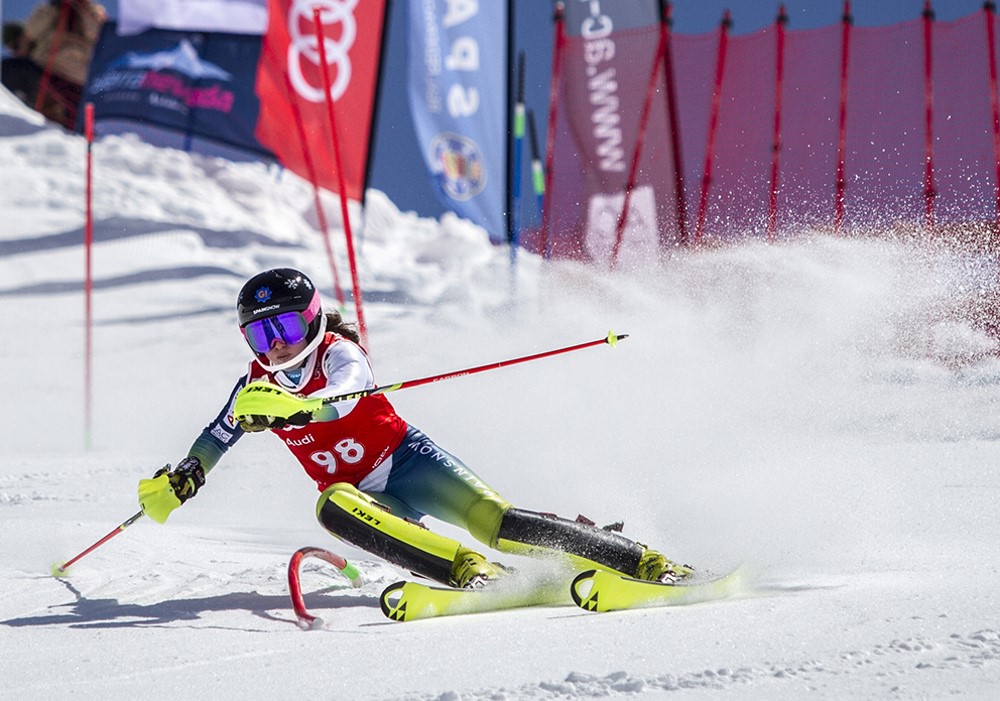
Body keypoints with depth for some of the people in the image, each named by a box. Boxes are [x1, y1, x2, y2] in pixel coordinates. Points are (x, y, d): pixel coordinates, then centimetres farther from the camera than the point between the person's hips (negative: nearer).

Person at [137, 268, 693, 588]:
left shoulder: (337, 352, -12)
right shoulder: (257, 385, 5)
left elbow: (340, 398, -34)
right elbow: (216, 437, 17)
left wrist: (293, 408, -55)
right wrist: (178, 482, -1)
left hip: (407, 460, -4)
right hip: (363, 495, 4)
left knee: (491, 519, -27)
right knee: (333, 508, -33)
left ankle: (647, 564, -25)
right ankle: (469, 571, -42)